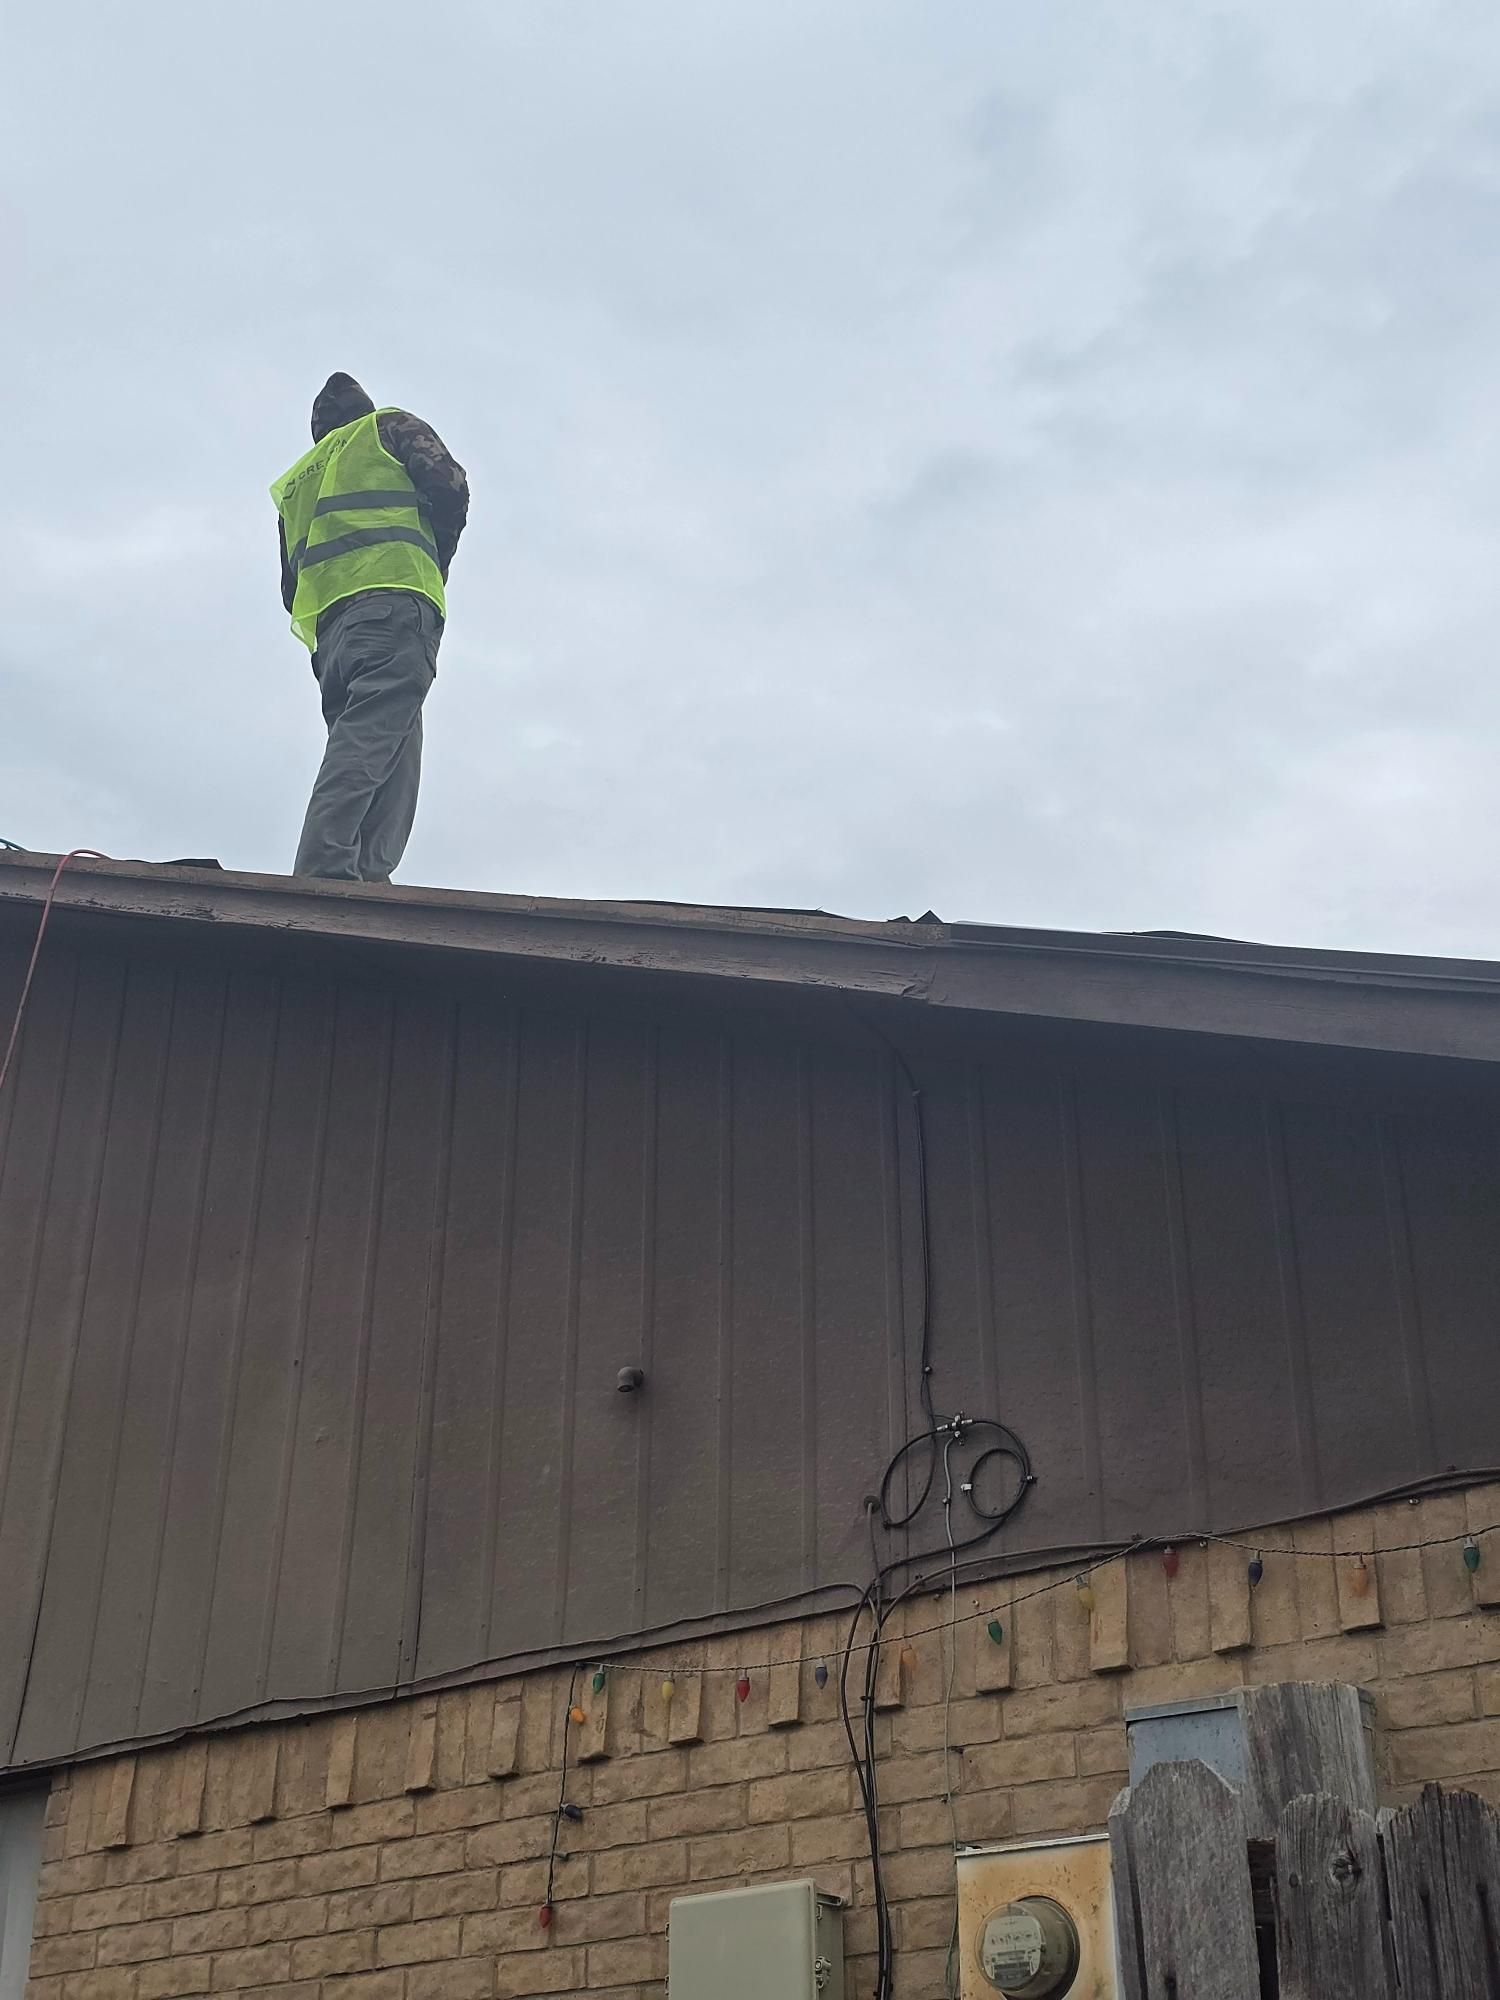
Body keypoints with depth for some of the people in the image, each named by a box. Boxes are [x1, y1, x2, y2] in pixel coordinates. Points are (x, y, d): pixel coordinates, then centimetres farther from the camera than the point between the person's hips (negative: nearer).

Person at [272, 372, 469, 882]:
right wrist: (435, 562, 17)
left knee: (362, 744, 1)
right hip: (396, 601, -6)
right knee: (375, 734, -21)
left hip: (325, 622, 6)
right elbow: (449, 486, 5)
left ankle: (362, 875, -19)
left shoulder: (296, 484, 36)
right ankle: (325, 869, -40)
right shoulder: (387, 427, 22)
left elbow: (291, 587, 29)